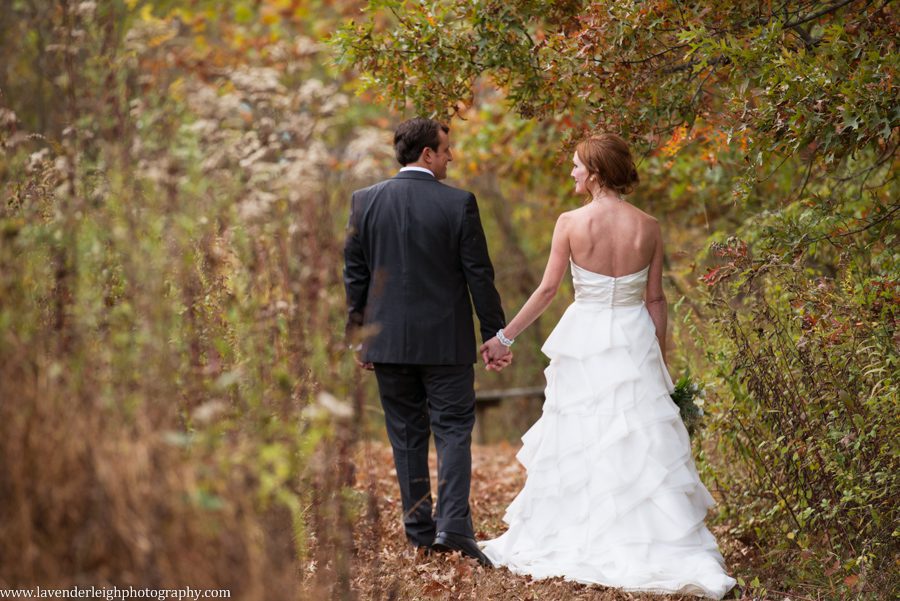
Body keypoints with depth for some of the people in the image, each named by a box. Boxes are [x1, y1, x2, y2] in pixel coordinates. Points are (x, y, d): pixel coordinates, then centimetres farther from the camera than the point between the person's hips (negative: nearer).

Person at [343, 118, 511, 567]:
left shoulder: (364, 201, 1)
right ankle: (453, 525, -11)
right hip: (445, 340, -3)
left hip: (387, 341, 3)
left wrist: (358, 335, 12)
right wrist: (494, 335, 1)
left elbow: (354, 275, 4)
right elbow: (479, 275, -5)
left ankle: (419, 530, 14)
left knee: (406, 436, 11)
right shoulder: (458, 204, -8)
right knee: (453, 432, 2)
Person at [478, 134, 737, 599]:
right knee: (640, 447, 4)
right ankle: (666, 545, 1)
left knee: (575, 446, 9)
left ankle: (563, 541, 17)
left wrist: (504, 336, 2)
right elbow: (655, 299, 3)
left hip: (584, 341, -2)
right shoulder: (648, 228, -1)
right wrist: (660, 357, 11)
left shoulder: (570, 224, -9)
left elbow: (547, 289, -7)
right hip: (634, 342, 2)